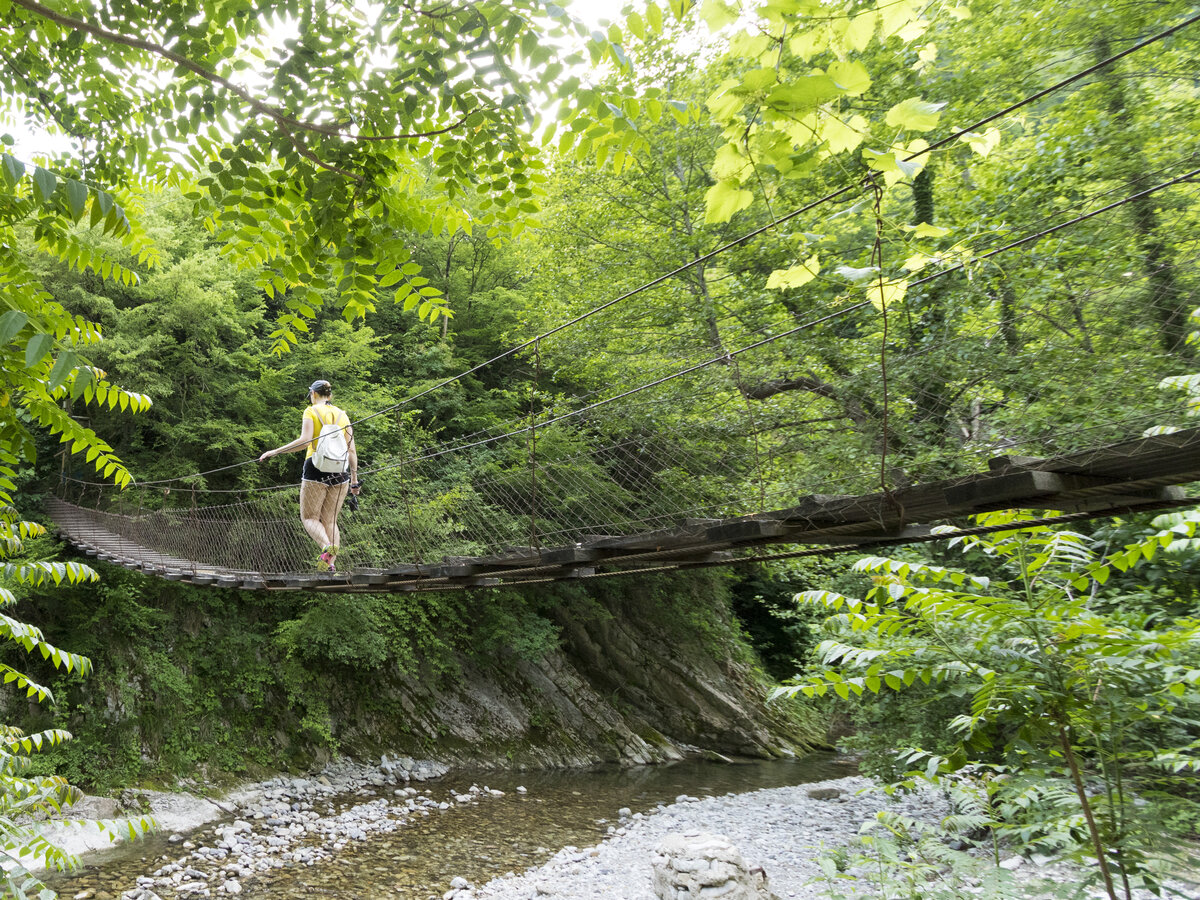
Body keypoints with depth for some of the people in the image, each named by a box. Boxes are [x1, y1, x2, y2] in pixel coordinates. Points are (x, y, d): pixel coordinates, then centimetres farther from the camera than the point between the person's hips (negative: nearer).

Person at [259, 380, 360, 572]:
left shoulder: (311, 411, 2)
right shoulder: (342, 414, 15)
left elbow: (305, 440, -12)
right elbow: (351, 450, 10)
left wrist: (275, 452, -6)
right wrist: (354, 479, 14)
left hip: (316, 467, -4)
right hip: (340, 470, 4)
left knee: (309, 517, 5)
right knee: (330, 520, 9)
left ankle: (327, 546, -24)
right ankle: (332, 564, -5)